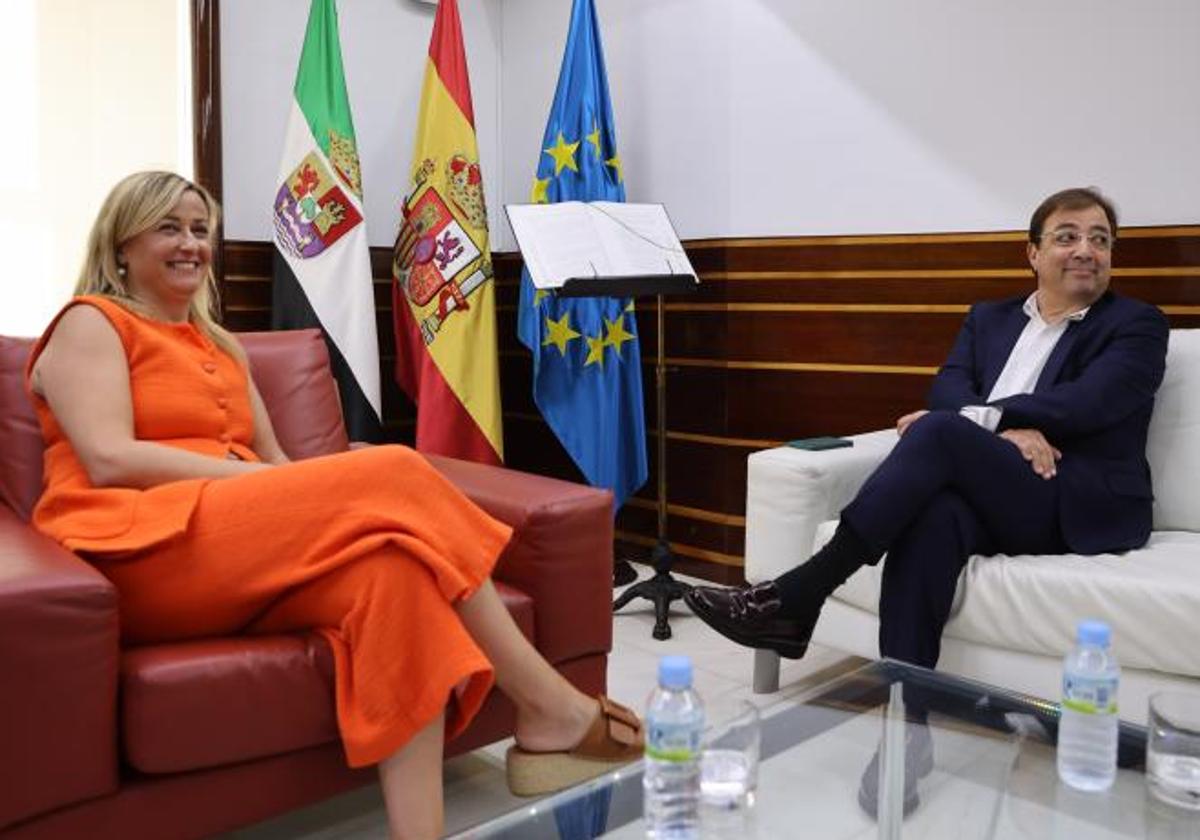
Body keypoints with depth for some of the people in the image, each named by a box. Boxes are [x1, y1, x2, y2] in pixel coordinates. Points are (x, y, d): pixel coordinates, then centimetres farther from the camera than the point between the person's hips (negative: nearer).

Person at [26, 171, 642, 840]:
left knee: (394, 560, -29)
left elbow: (275, 464, 19)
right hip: (142, 553, -6)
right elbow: (110, 461, -9)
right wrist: (255, 477, -17)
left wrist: (324, 489, -4)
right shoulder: (89, 324, 8)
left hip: (245, 544, 6)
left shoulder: (220, 346, 28)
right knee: (394, 476, -25)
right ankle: (551, 710, -20)